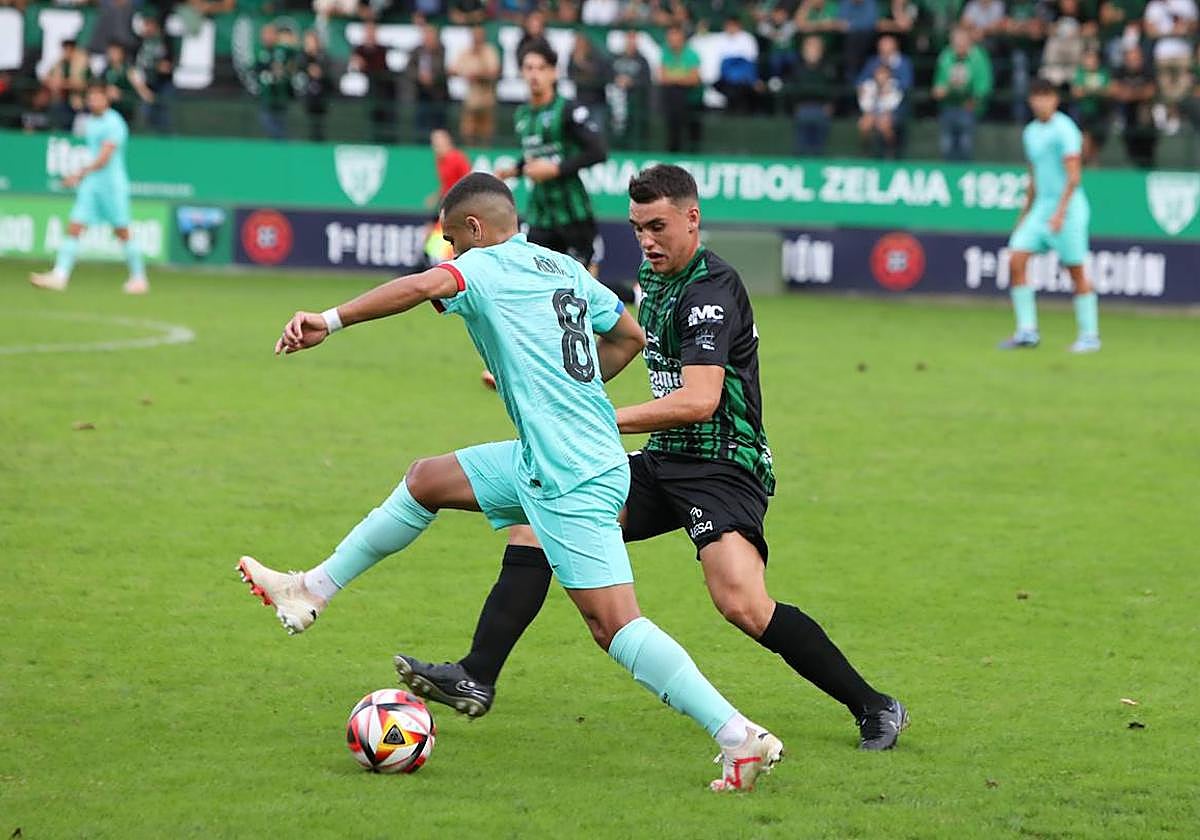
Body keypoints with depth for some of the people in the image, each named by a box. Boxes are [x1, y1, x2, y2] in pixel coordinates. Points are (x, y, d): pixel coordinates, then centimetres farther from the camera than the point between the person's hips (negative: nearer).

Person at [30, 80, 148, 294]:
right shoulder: (90, 122, 12)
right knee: (74, 228, -5)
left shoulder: (114, 124, -14)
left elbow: (104, 158, -22)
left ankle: (139, 278, 17)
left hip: (113, 184, -7)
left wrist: (81, 174, -28)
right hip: (90, 185, 7)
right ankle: (59, 275, -10)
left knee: (122, 232, 3)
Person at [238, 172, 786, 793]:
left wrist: (331, 321, -25)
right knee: (427, 479, 20)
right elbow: (630, 335, 25)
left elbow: (426, 284, -28)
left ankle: (742, 738, -15)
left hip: (572, 481, -9)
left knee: (613, 625, -11)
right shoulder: (565, 269, 15)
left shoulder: (485, 267, -8)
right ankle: (312, 591, 31)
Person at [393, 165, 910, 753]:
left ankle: (874, 707, -12)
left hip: (722, 468, -9)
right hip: (663, 463, 9)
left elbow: (698, 400, -28)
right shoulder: (654, 276, 11)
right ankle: (477, 678, -1)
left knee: (743, 605, -27)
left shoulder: (710, 290, -18)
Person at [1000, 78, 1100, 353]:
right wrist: (1025, 214, 24)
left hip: (1068, 208, -7)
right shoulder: (1031, 132, 14)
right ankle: (1027, 331, -3)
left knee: (1076, 272, -2)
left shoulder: (1064, 130, -11)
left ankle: (1090, 335, 8)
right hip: (1041, 206, 7)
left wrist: (1060, 212, -24)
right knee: (1016, 260, -6)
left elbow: (1073, 176, -17)